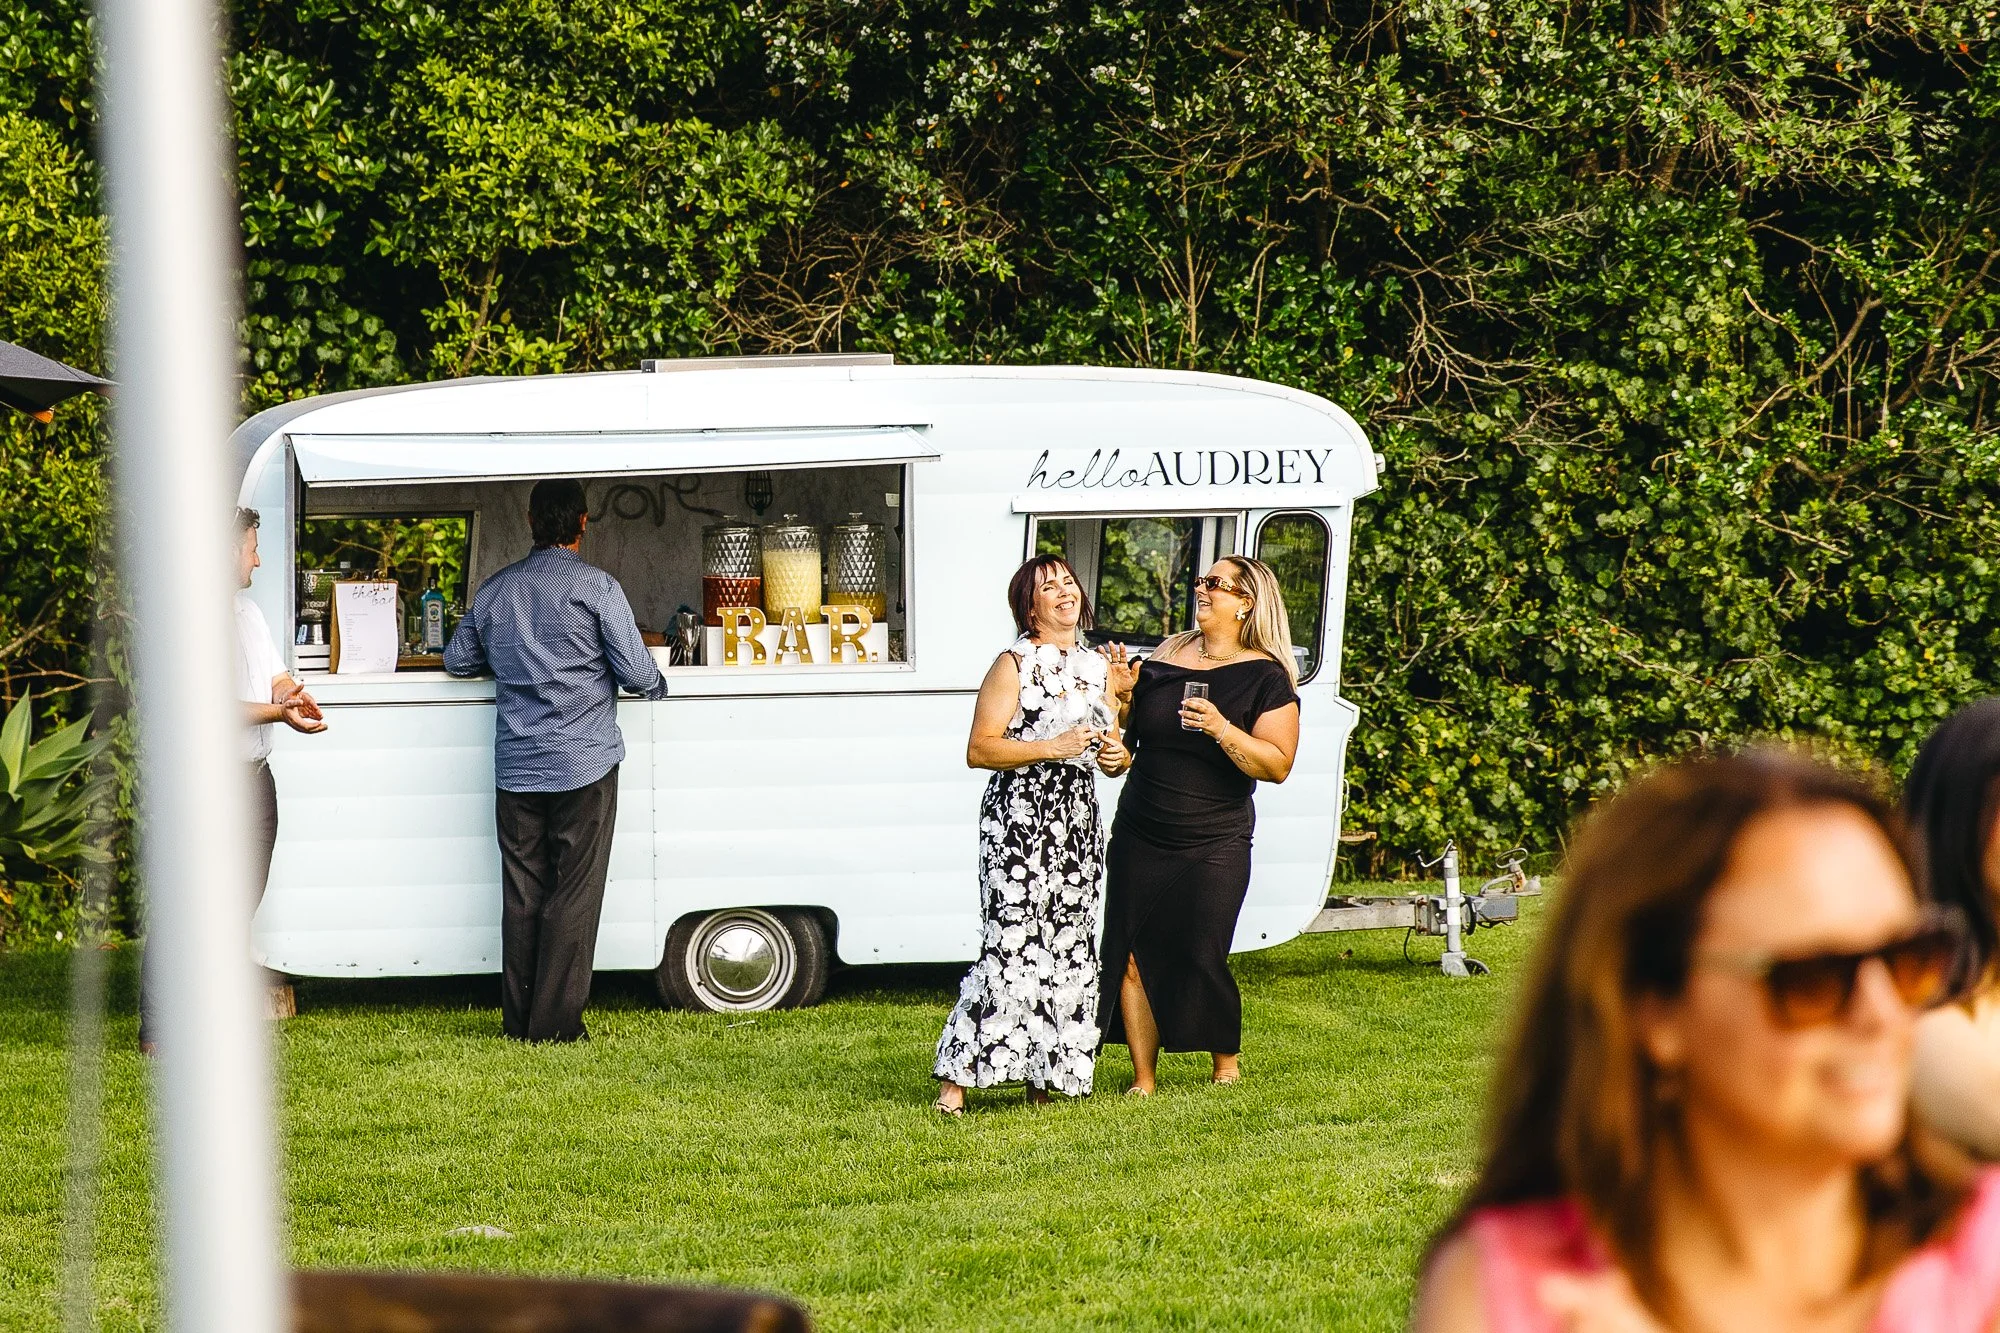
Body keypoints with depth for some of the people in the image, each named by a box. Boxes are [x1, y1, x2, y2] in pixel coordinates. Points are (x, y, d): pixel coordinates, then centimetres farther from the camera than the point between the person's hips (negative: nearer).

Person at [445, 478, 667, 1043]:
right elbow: (637, 672, -7)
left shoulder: (494, 590, 8)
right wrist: (658, 684, 15)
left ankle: (519, 1019, 10)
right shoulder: (596, 588, -7)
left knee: (521, 893, 9)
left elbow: (457, 660, 21)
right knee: (573, 895, -1)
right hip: (583, 764, -4)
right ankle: (556, 1023, -3)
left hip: (515, 772, 4)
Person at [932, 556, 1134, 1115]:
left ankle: (1043, 1078, 11)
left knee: (1070, 947, 4)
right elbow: (978, 750, -10)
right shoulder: (1014, 665, -4)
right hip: (1019, 821, -7)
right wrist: (1051, 747, -18)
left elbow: (1109, 746, 25)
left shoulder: (1098, 667, 15)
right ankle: (955, 1077, -11)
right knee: (1012, 946, -13)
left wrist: (1117, 756, 2)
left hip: (1079, 821, 7)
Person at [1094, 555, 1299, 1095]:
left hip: (1213, 847, -4)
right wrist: (1122, 698, 0)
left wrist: (1223, 730, -24)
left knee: (1199, 961, -5)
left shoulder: (1265, 677, -4)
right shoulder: (1164, 658, 9)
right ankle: (1143, 1080, 8)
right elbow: (1128, 734, 21)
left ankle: (1227, 1064, 18)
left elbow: (1277, 764, -12)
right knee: (1132, 957, -1)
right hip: (1139, 839, 4)